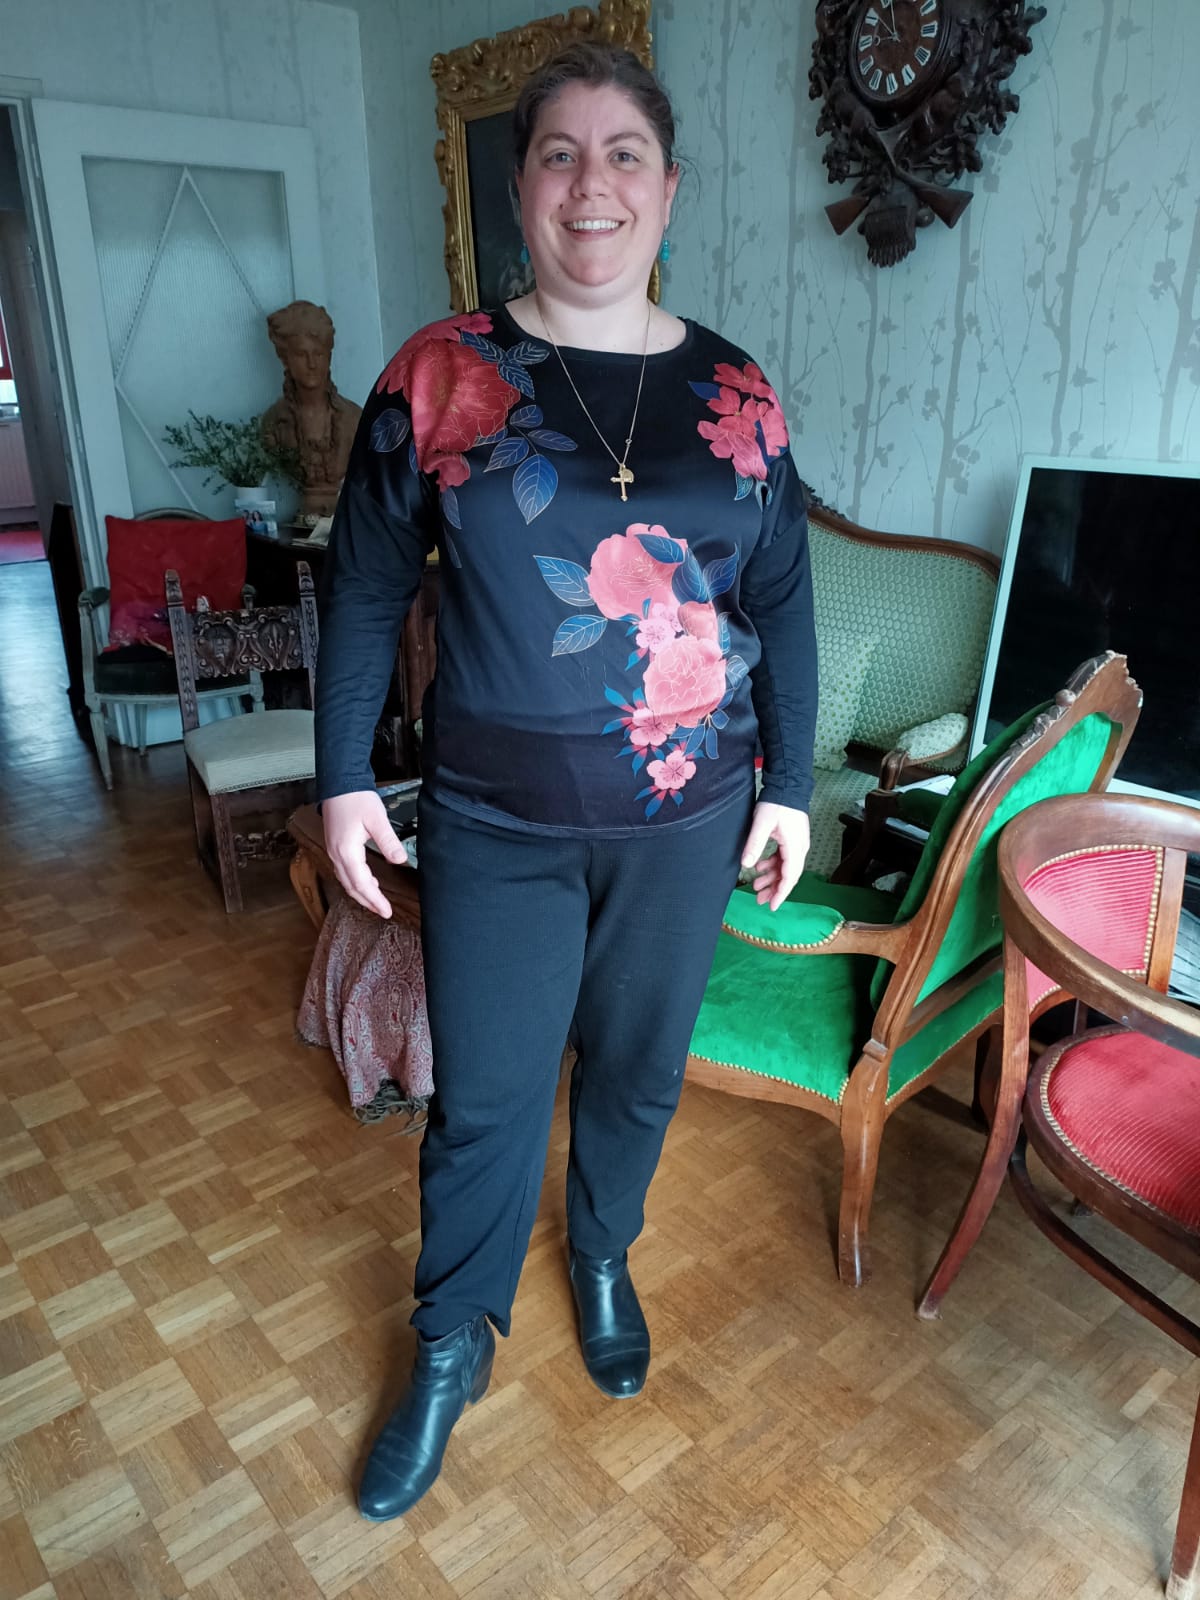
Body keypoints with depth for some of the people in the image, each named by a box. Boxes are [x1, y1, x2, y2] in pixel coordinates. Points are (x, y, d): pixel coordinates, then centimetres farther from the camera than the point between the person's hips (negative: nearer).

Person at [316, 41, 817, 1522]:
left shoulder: (734, 396, 1)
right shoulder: (438, 376, -4)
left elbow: (782, 605, 6)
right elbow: (366, 584, 0)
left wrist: (789, 785, 5)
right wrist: (343, 774, -2)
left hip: (686, 819, 2)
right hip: (498, 828, -1)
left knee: (638, 1068, 18)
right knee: (482, 1097, 10)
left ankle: (603, 1258, 48)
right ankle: (452, 1344, 37)